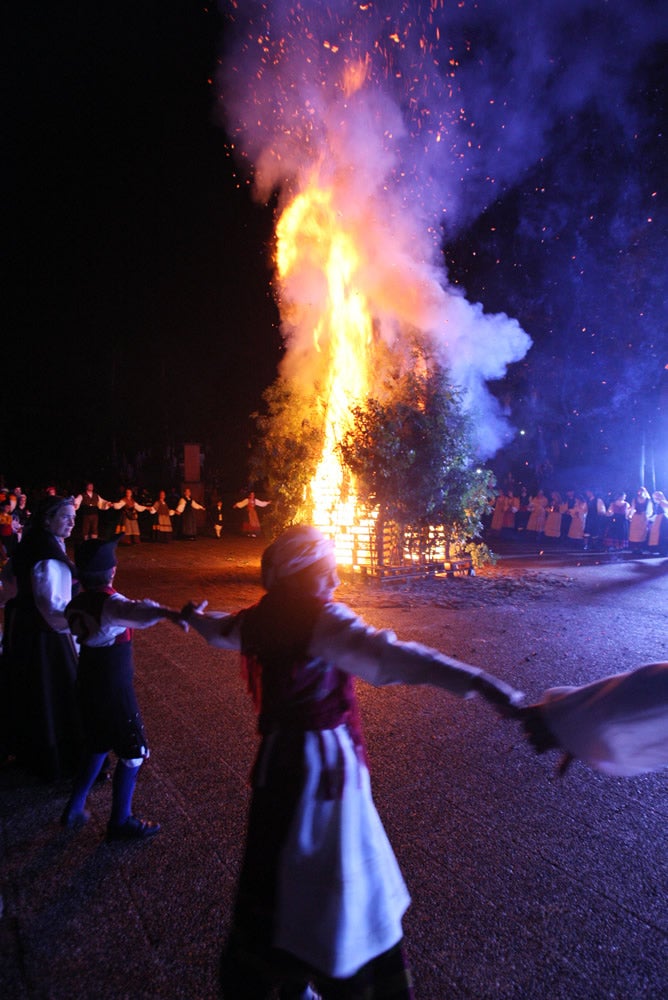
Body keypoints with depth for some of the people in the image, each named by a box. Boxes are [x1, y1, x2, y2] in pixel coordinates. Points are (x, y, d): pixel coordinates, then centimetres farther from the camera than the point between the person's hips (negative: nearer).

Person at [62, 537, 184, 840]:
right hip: (113, 687, -8)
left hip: (87, 682, 9)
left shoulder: (78, 603, 1)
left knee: (97, 745, 25)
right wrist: (168, 613, -67)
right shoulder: (109, 603, -25)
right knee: (133, 752, 5)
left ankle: (75, 808, 36)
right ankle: (120, 822, 16)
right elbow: (136, 611, -48)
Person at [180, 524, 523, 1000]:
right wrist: (480, 683, -46)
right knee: (336, 883, 9)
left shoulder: (260, 619, 1)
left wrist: (194, 615, 48)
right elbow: (390, 657, -37)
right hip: (323, 763, -7)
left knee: (281, 871, 22)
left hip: (279, 756, 8)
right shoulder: (322, 620, -22)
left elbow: (220, 630, 24)